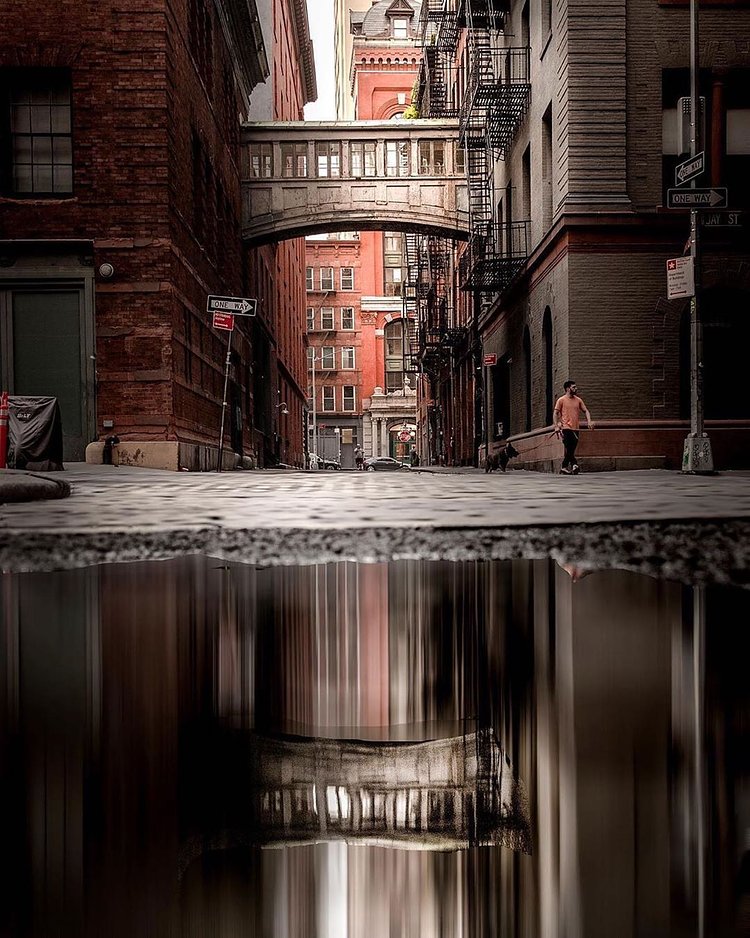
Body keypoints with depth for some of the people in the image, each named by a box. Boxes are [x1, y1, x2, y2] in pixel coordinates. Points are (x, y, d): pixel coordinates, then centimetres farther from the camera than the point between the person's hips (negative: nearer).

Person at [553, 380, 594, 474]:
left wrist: (589, 421, 0)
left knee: (571, 449, 4)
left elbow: (586, 411, 16)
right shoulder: (561, 400, 0)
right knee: (569, 448, -14)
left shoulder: (578, 400, 13)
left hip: (576, 428, 5)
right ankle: (574, 465, -13)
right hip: (566, 428, -5)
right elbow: (556, 413, 0)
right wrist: (556, 426, -9)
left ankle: (564, 468, 10)